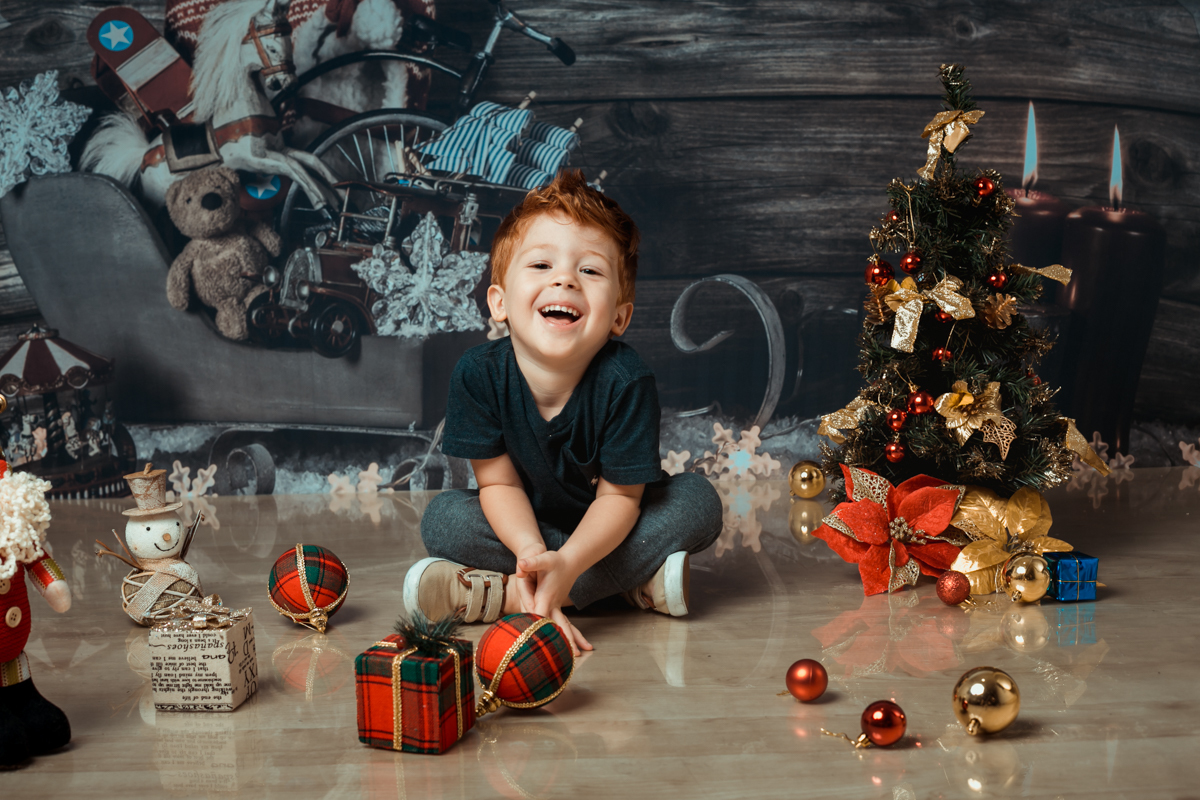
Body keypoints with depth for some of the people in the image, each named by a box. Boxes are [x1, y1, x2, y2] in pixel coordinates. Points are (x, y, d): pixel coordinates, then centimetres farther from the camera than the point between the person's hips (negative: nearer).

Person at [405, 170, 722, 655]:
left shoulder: (626, 382, -29)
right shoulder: (479, 374, -23)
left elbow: (619, 495, -23)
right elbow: (499, 482, -16)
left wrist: (566, 565, -42)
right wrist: (532, 553, -37)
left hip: (608, 522, -1)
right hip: (526, 524, 1)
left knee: (698, 502, -26)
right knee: (443, 519, -23)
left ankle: (502, 593, -31)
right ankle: (635, 583, -24)